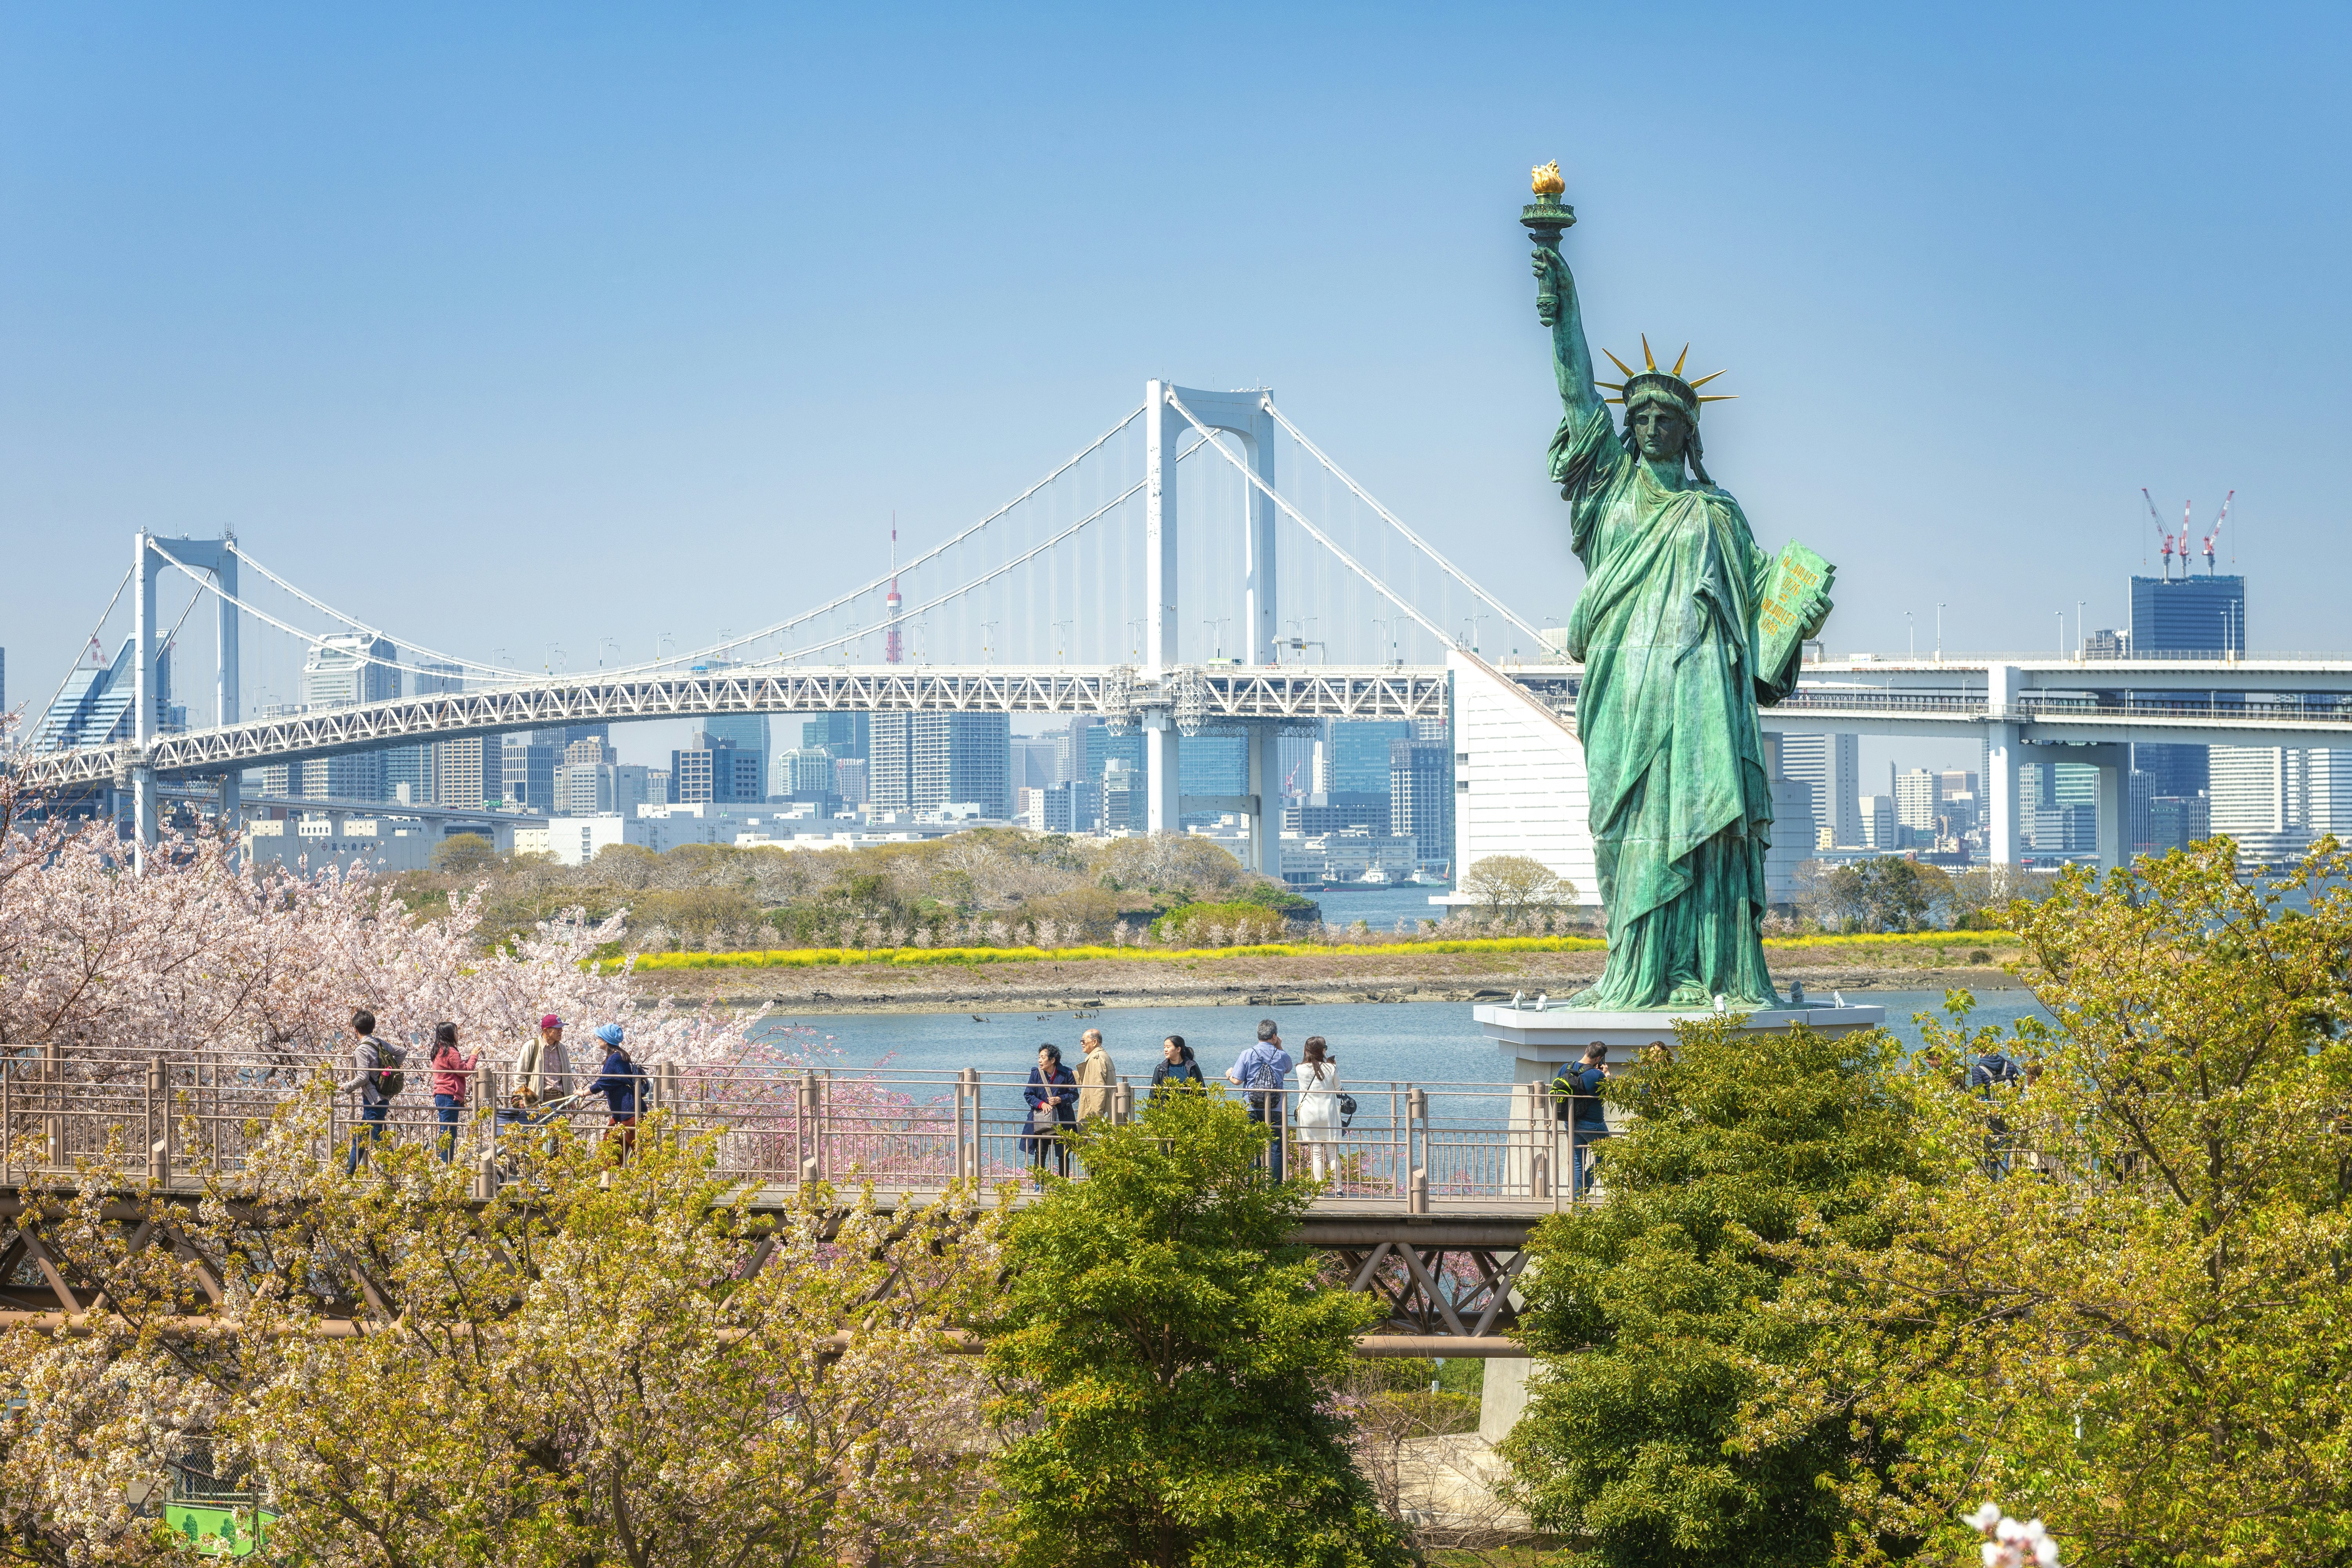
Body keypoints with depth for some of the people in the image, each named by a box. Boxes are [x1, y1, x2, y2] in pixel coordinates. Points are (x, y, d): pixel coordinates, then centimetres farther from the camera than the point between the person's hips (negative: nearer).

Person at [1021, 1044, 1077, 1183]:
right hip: (1041, 1118, 1)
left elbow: (1074, 1095, 0)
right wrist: (1041, 1104, -15)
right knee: (1040, 1152, -2)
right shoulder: (1036, 1074, -1)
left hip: (1063, 1119, -1)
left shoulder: (1066, 1074, -5)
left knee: (1063, 1154, 4)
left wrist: (1060, 1100, -17)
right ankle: (1039, 1183, 6)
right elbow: (1028, 1095, 2)